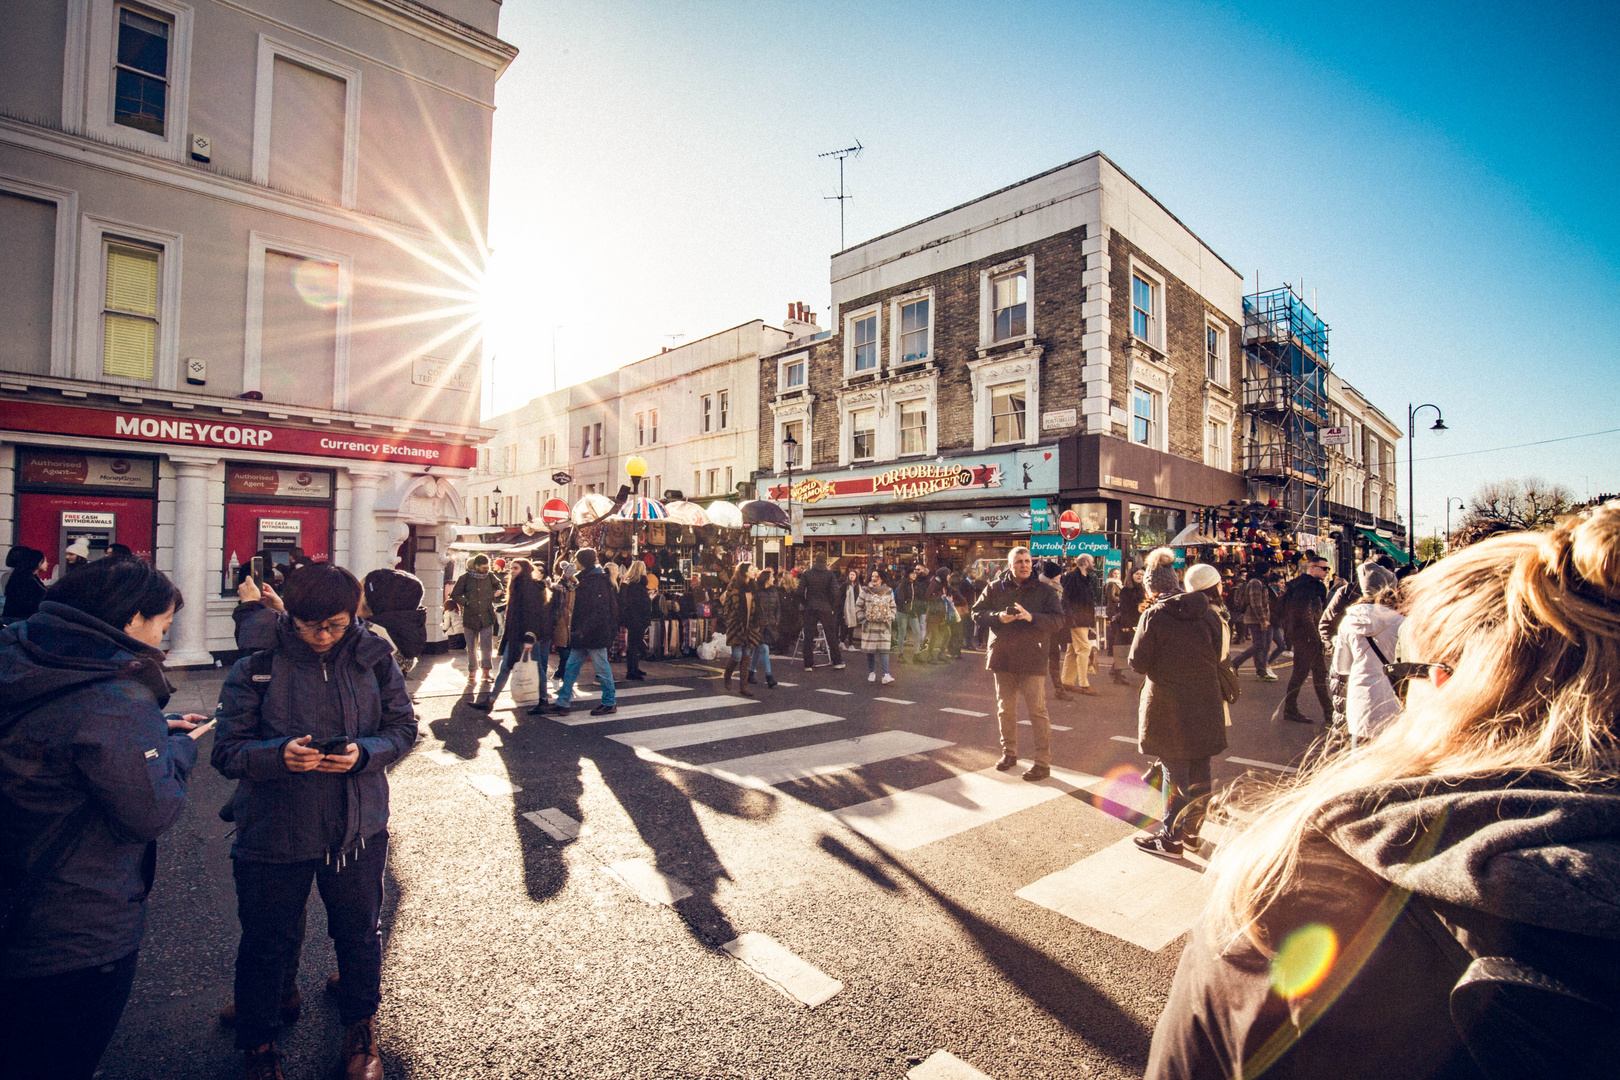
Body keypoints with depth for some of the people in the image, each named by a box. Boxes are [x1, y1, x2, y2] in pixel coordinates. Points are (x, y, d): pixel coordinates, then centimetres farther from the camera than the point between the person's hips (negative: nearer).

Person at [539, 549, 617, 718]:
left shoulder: (597, 581, -16)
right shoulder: (585, 580, 14)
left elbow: (599, 611, -22)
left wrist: (582, 631, -23)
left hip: (595, 633, -10)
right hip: (583, 634, 10)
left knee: (602, 668, 1)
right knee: (571, 667, 10)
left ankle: (609, 703, 13)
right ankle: (562, 703, 15)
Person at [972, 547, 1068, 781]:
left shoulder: (1045, 591, -1)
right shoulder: (995, 589, 5)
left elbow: (1058, 620, -8)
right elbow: (977, 613, 6)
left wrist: (1032, 617, -23)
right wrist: (998, 617, -13)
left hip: (1032, 659, -3)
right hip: (1002, 657, 3)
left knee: (1037, 710, -4)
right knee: (1005, 709, 14)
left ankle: (1043, 762, 5)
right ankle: (1009, 753, 31)